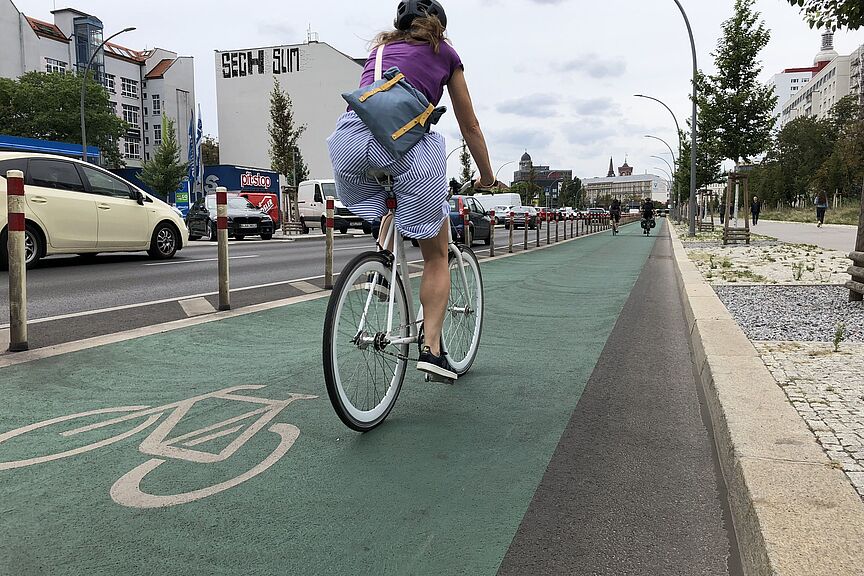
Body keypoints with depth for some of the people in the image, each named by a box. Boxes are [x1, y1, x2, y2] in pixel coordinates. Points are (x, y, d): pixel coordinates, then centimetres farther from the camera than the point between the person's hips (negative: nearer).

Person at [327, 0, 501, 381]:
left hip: (348, 136, 4)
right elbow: (470, 127, 29)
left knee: (394, 202, 37)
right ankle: (431, 347, 4)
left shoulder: (380, 48, 34)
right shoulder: (444, 52, 24)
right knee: (436, 255, 10)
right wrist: (487, 178, 41)